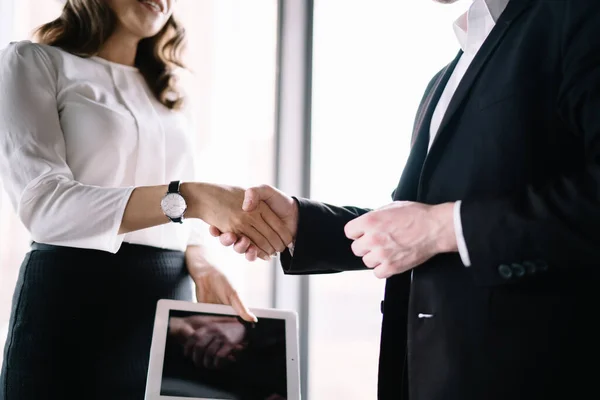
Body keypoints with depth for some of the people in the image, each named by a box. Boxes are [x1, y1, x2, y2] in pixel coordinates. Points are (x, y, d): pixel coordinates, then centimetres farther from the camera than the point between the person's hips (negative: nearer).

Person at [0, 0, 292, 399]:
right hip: (74, 296, -5)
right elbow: (43, 204, -16)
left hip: (169, 301, 5)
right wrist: (192, 197, -27)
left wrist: (202, 270, -4)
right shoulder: (33, 63, -1)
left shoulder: (170, 95, 18)